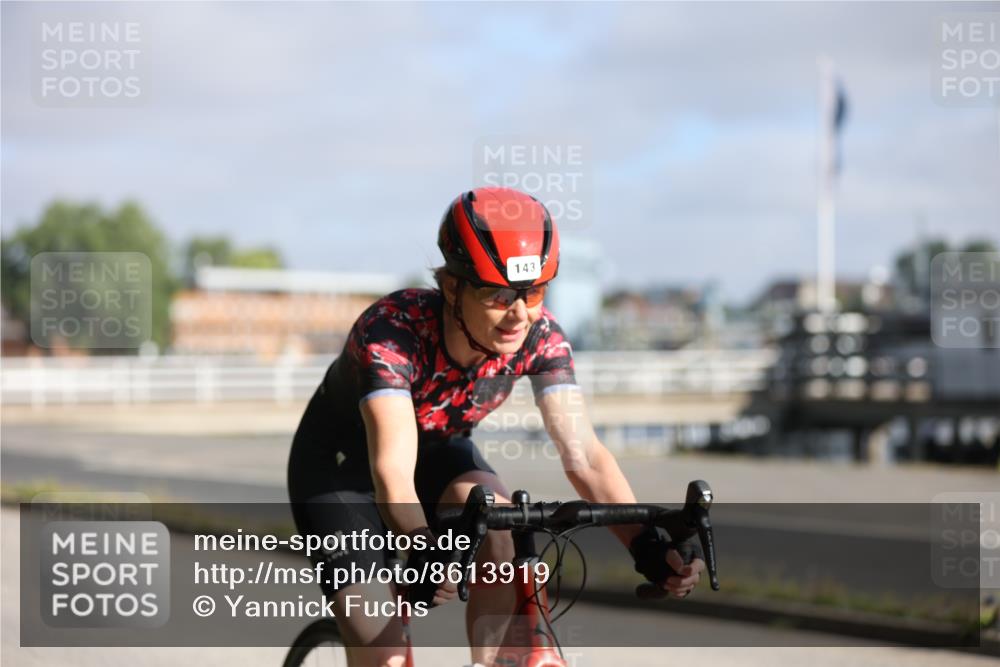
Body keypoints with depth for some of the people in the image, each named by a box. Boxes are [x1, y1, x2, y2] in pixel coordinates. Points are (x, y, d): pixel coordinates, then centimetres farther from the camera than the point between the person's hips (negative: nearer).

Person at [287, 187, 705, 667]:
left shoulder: (539, 335, -24)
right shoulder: (391, 330, -37)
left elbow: (583, 456, -30)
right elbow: (392, 471, -48)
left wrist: (645, 545, -45)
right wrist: (425, 552, -66)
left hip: (439, 450, 4)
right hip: (343, 462, -3)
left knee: (502, 528, -31)